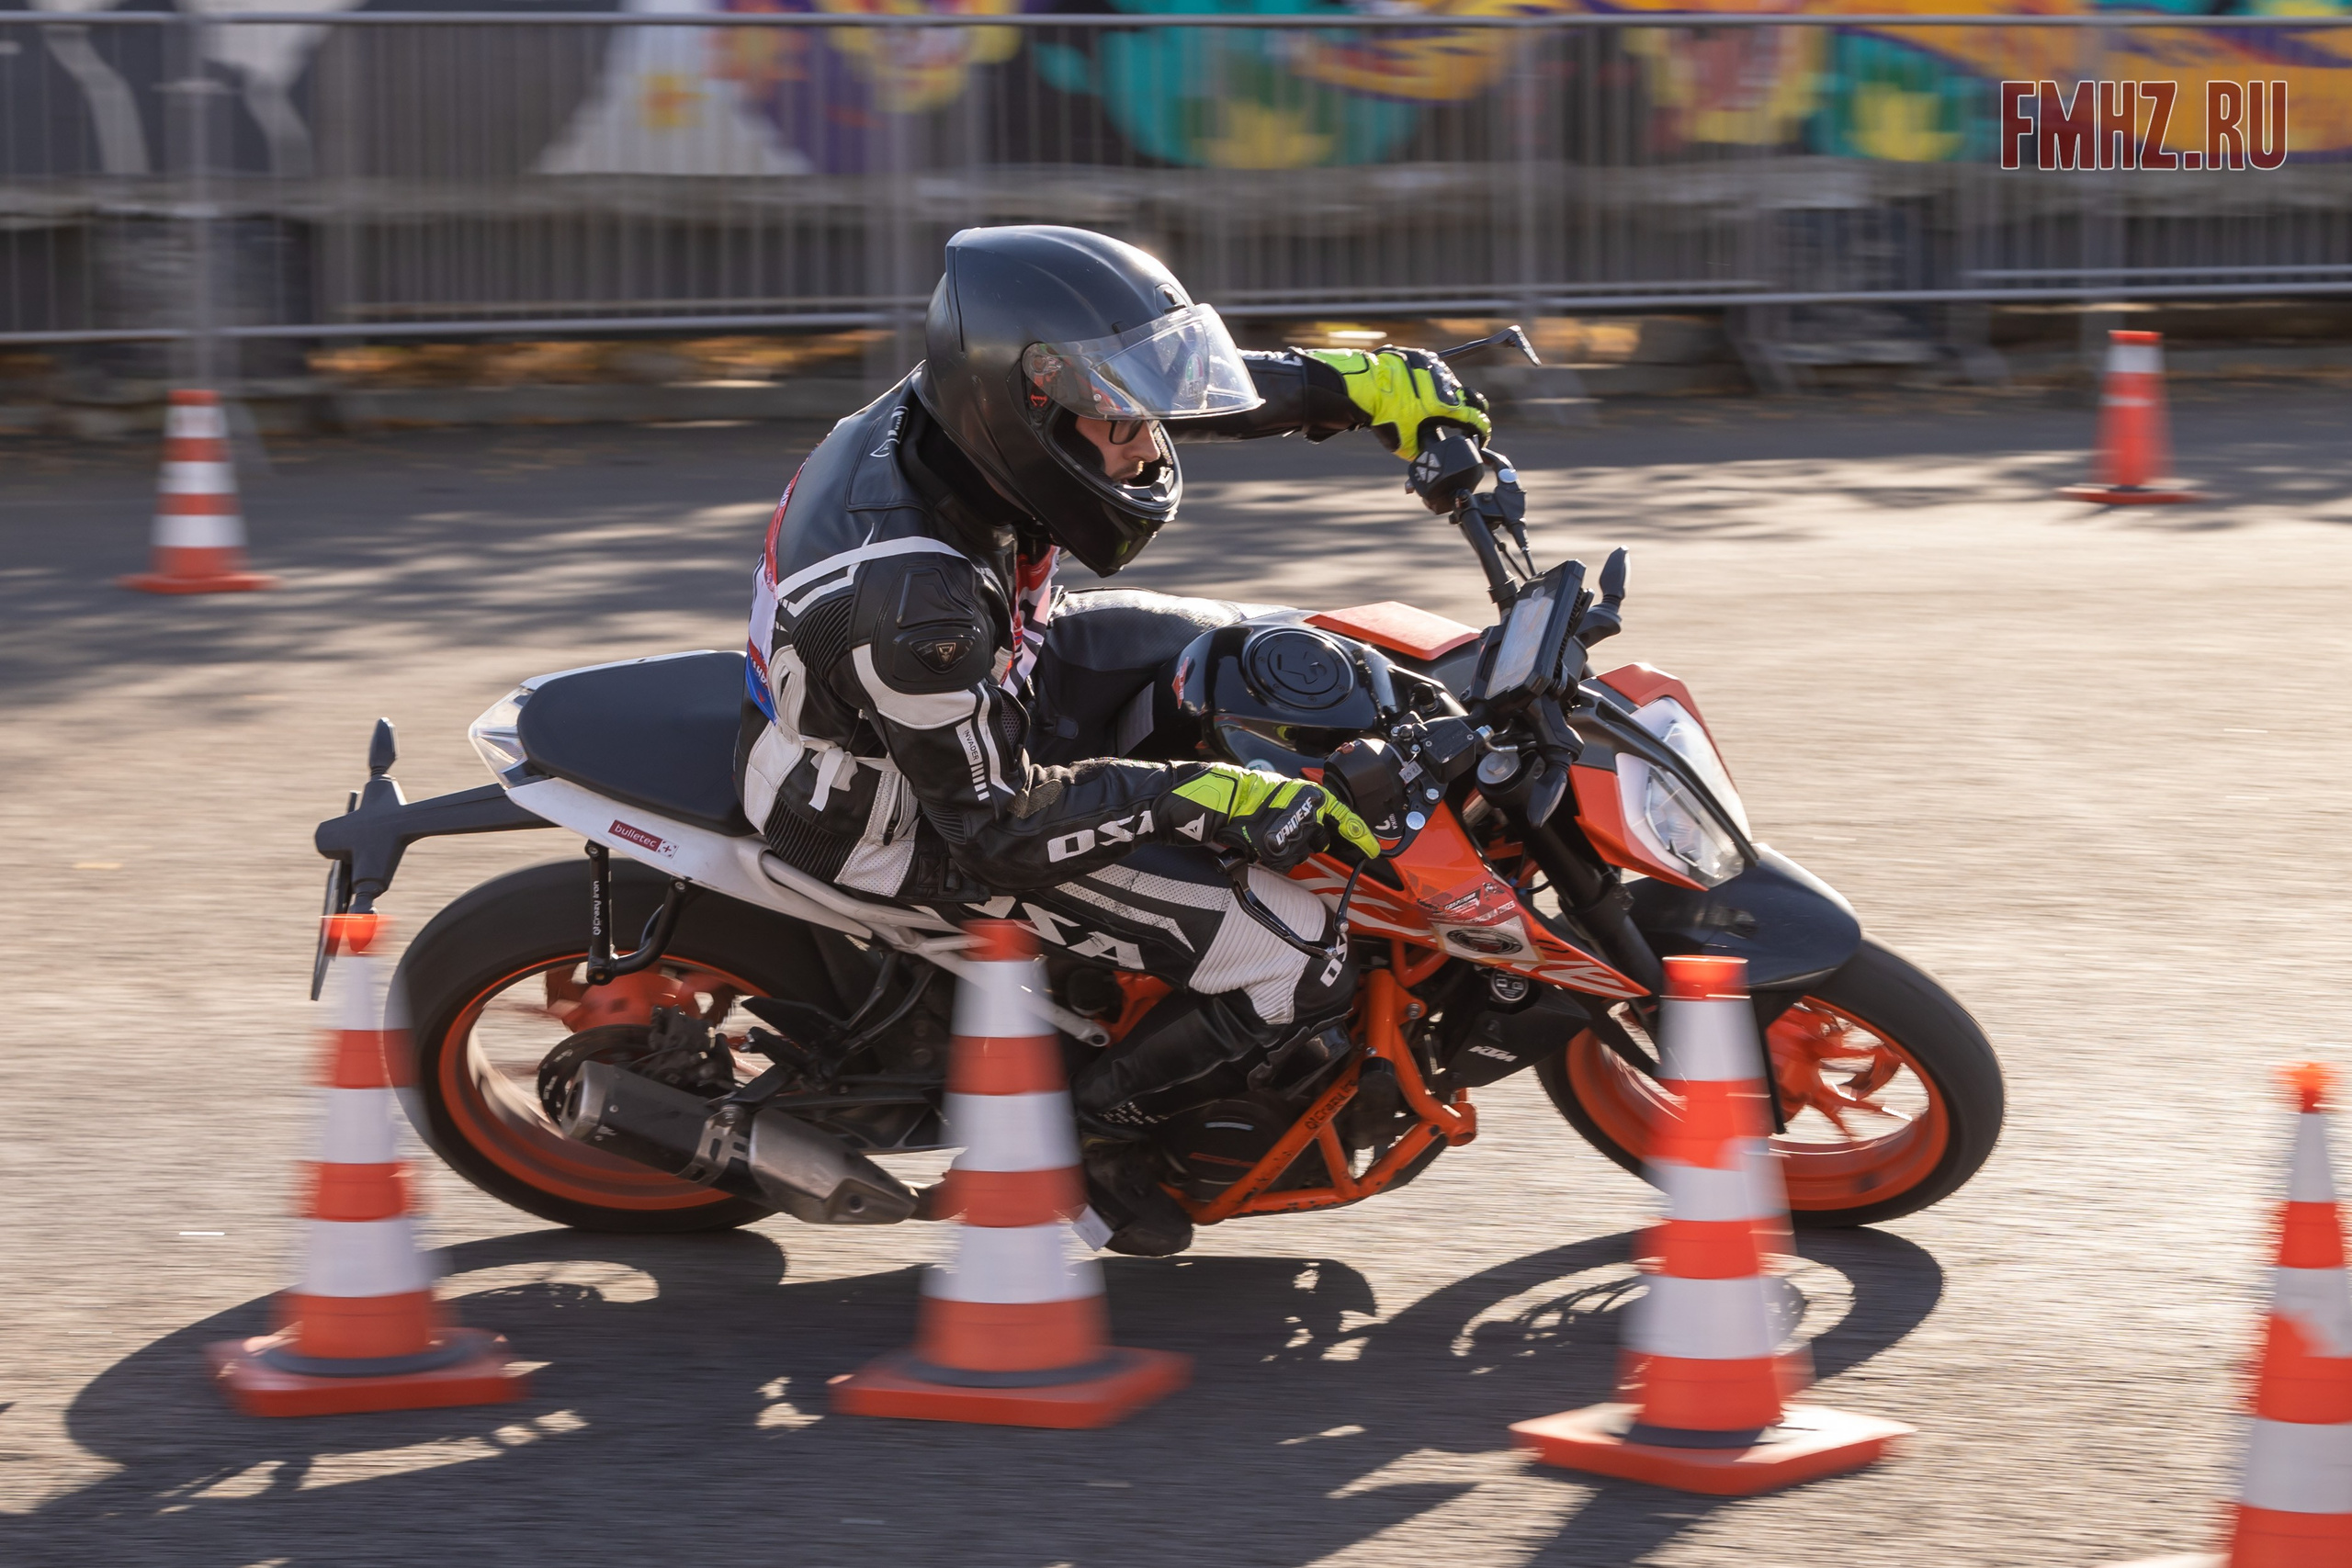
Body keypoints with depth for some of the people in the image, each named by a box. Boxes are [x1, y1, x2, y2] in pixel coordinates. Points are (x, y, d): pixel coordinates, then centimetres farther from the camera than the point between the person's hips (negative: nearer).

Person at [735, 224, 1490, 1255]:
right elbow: (998, 827, -29)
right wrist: (1209, 798, -28)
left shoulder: (963, 406, -16)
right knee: (1292, 961, -14)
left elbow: (1194, 389, 2)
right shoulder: (914, 604, -40)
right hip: (913, 819, -9)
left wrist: (1364, 385, 0)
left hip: (980, 707, 9)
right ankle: (1092, 1125, 8)